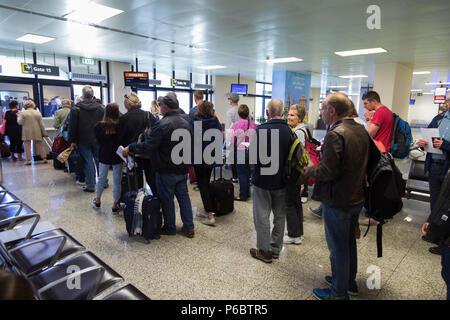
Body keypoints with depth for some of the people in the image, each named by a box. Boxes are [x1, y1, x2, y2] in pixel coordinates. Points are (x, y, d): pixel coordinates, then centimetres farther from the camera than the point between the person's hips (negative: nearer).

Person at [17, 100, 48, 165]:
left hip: (27, 132, -2)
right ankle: (44, 158, 8)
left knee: (27, 146, 3)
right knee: (40, 145, 8)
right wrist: (44, 132, 7)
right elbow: (41, 124, 2)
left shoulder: (23, 112, -4)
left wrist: (19, 116, 15)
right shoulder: (38, 112, 2)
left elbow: (20, 122, -3)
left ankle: (28, 160, 1)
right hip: (37, 132, 2)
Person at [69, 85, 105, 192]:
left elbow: (72, 127, -5)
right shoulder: (100, 107, 1)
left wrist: (72, 140, 1)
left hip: (83, 140, -2)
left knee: (88, 162, 2)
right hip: (98, 139, 2)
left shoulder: (76, 108, -5)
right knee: (99, 160, 12)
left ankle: (90, 186, 6)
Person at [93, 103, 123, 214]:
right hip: (118, 157, -2)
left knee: (101, 178, 19)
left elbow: (98, 141, 3)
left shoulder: (99, 126, -8)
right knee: (117, 181, 7)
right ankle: (115, 205, 14)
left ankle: (97, 201, 36)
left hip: (104, 156, 3)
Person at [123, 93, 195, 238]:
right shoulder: (186, 123, 6)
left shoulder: (162, 124, -20)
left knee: (167, 199, 8)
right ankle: (189, 227, 20)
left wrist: (130, 148, -9)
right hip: (183, 169, 7)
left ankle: (170, 228, 21)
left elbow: (147, 146, -22)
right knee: (183, 196, 16)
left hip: (166, 171, -7)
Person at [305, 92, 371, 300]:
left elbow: (329, 172, -28)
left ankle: (339, 292, 25)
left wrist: (311, 170, -8)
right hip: (357, 197, 9)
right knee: (349, 241, 24)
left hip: (337, 201, -9)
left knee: (338, 247, 7)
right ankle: (350, 282, 42)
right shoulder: (361, 130, 5)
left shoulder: (335, 134, -23)